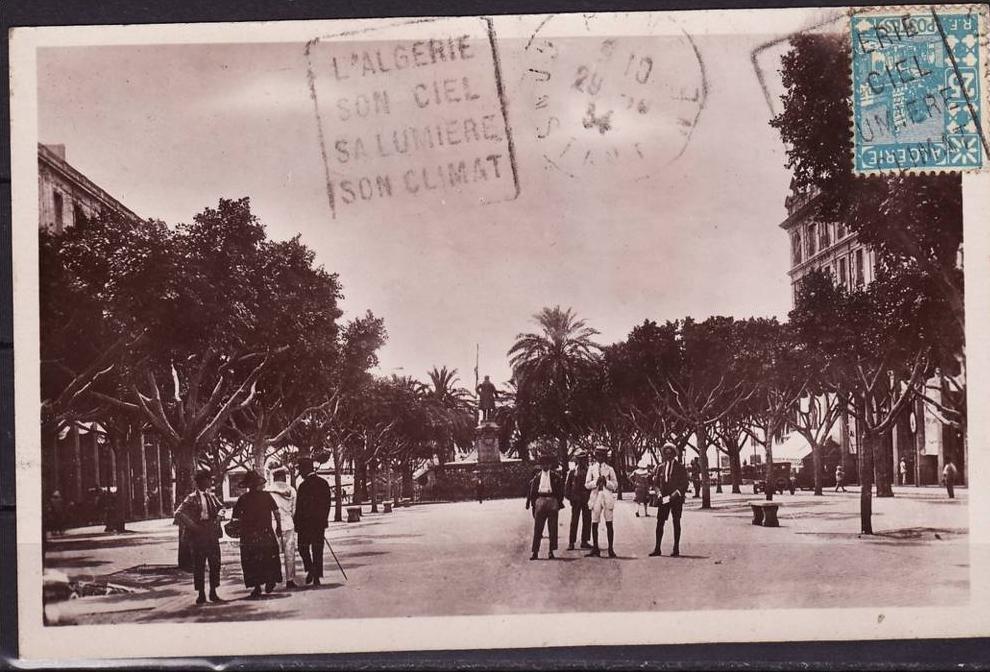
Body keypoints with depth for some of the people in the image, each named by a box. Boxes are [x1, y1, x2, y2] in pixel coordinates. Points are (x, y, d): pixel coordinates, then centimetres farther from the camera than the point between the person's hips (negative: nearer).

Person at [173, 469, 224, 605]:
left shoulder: (212, 496, 11)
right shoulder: (193, 498, -9)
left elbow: (220, 507, 29)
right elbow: (179, 513, -16)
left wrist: (217, 517, 8)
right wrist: (193, 526, -18)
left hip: (213, 536, 6)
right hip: (198, 537, -6)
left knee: (215, 564, 6)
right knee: (199, 566, 1)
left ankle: (213, 592, 16)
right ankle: (201, 594, 9)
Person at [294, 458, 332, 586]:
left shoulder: (304, 486, -14)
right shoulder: (324, 483, 4)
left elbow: (299, 508, -14)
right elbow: (327, 504, 11)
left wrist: (297, 525, -7)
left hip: (305, 523, -5)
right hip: (320, 523, 5)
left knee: (303, 547, 11)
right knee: (318, 550, 9)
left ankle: (310, 569, -5)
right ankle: (317, 576, 9)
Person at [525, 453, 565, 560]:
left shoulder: (555, 476, 5)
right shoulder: (537, 476, 10)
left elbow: (560, 490, 5)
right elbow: (532, 491, 11)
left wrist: (560, 503, -1)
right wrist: (533, 503, 4)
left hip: (552, 500, -1)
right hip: (540, 501, 1)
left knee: (552, 527, 2)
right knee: (537, 528, 1)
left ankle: (551, 551, 9)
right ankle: (535, 552, 4)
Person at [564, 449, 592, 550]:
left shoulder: (589, 471, 9)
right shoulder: (572, 471, 1)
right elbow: (567, 485, 2)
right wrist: (569, 497, -5)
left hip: (587, 499, 3)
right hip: (576, 500, -3)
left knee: (587, 520, 4)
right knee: (574, 521, -2)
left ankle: (584, 541, 13)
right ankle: (571, 543, 0)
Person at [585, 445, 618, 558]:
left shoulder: (610, 469, 10)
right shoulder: (591, 468, 12)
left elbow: (615, 485, 8)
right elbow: (587, 484, 8)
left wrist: (606, 482, -9)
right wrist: (596, 482, -9)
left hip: (607, 497, -1)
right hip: (595, 496, 1)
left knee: (609, 523, -4)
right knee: (594, 523, -1)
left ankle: (611, 548, -3)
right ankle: (595, 548, 7)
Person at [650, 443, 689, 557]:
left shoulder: (680, 467, 2)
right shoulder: (660, 467, 10)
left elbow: (684, 484, -1)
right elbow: (657, 483, 13)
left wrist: (674, 495, -13)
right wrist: (659, 494, -5)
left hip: (676, 499, -3)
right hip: (664, 499, 3)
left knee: (676, 522, 2)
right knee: (660, 522, -1)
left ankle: (676, 549, 6)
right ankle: (657, 549, 2)